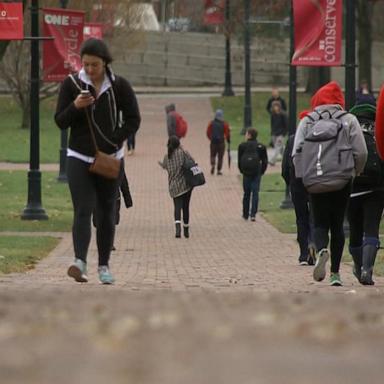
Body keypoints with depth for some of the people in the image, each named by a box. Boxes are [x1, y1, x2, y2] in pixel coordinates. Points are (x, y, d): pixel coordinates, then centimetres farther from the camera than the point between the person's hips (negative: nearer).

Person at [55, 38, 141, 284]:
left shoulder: (120, 86, -1)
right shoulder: (71, 84, -1)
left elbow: (133, 120, 3)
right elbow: (60, 121, 0)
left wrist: (115, 141, -10)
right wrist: (75, 106, -20)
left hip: (110, 159, 1)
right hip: (79, 158, -1)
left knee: (107, 213, 8)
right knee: (83, 210, -15)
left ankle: (104, 265, 17)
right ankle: (80, 262, -28)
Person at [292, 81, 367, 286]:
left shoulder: (306, 122, 3)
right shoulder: (349, 120, 1)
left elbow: (296, 153, -3)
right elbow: (361, 152, -4)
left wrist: (303, 177, 5)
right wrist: (355, 172, 13)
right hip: (342, 182, 0)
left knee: (320, 223, 8)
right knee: (337, 225, 9)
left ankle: (321, 250, -25)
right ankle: (335, 273, 8)